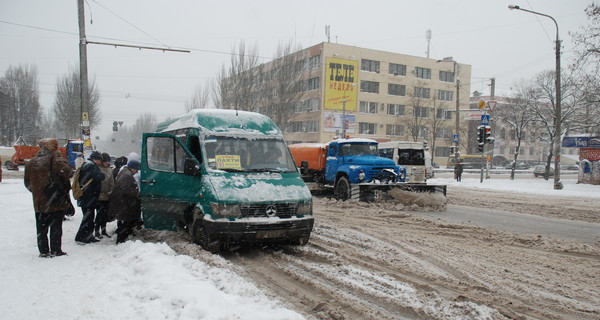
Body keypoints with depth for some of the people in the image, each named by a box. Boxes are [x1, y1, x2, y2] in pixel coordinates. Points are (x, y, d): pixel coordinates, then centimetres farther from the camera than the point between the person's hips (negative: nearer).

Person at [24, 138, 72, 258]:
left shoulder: (31, 163, 9)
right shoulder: (56, 160, -12)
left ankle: (43, 251, 16)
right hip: (56, 202, -5)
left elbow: (27, 182, 14)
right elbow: (67, 172, -24)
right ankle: (55, 250, 6)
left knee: (41, 227, 12)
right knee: (56, 226, 3)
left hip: (39, 202, 5)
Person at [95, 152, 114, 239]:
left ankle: (103, 230, 24)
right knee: (100, 213, -5)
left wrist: (111, 191, 6)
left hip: (107, 196, 7)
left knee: (105, 213, 14)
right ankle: (97, 231, 6)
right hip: (100, 196, -7)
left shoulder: (109, 170, 13)